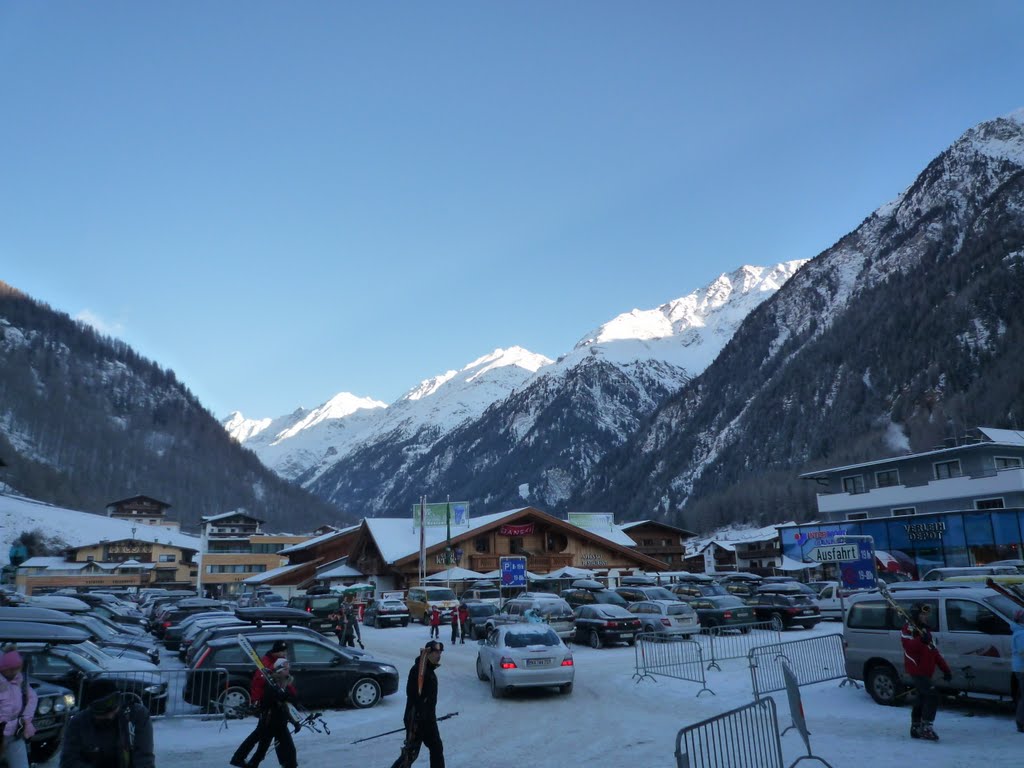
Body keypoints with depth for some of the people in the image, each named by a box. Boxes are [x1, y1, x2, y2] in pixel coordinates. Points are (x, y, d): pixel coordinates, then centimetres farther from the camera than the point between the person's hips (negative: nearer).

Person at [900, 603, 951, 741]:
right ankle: (926, 728, -16)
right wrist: (921, 640, -41)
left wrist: (945, 669, 16)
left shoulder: (925, 630, 20)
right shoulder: (908, 629, -8)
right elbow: (909, 646, -25)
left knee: (922, 699, 13)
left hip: (925, 672, 9)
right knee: (932, 696, -19)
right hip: (916, 671, -9)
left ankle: (916, 729, 23)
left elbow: (934, 652, 22)